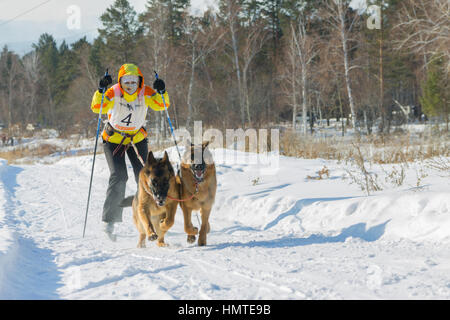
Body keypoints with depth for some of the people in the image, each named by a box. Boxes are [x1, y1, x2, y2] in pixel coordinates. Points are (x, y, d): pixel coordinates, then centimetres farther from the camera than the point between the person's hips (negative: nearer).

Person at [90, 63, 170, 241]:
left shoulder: (145, 93, -14)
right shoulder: (113, 93, -21)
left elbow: (161, 106, -23)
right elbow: (96, 107, -33)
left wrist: (161, 92, -41)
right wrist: (101, 91, -49)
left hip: (137, 138, 3)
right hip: (113, 139, -3)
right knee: (118, 177, -16)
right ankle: (109, 221, -12)